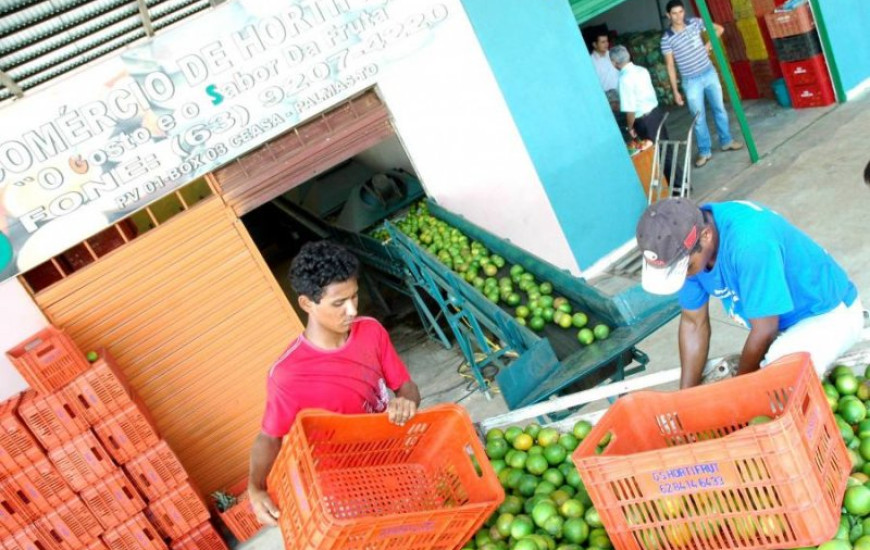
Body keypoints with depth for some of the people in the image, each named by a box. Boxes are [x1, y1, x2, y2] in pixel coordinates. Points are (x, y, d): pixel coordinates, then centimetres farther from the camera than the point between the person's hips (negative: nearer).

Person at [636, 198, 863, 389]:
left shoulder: (749, 242, -39)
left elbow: (764, 331, -28)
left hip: (830, 312, -7)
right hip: (787, 321, 7)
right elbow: (693, 323, -2)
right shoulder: (686, 250, -15)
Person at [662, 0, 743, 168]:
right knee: (699, 117, 4)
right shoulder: (667, 39, -11)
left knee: (719, 108, 13)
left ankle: (726, 141, 29)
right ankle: (704, 151, 16)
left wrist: (708, 45, -2)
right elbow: (670, 66, -8)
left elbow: (719, 29, 10)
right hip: (691, 82, -3)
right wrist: (675, 91, -9)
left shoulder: (695, 23, -4)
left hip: (709, 73, 3)